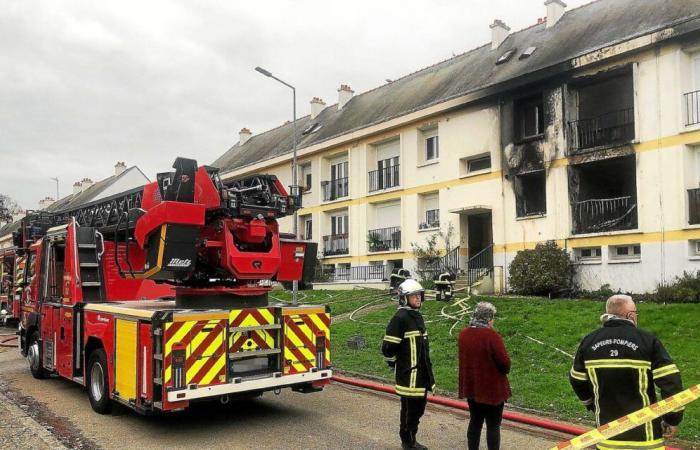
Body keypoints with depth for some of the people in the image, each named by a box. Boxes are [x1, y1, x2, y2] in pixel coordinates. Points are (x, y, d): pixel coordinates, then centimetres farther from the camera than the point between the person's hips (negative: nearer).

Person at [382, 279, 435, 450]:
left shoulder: (417, 316, 12)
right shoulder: (400, 318, -17)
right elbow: (388, 348, -19)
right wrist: (394, 364, -4)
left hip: (422, 374, 9)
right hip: (409, 376, -9)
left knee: (418, 409, 17)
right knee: (409, 409, 2)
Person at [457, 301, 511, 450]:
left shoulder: (463, 334, 1)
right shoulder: (491, 335, -20)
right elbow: (505, 363, -17)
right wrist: (504, 370, 3)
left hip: (471, 387, 6)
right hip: (492, 389, -6)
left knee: (475, 422, 18)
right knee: (493, 425, 7)